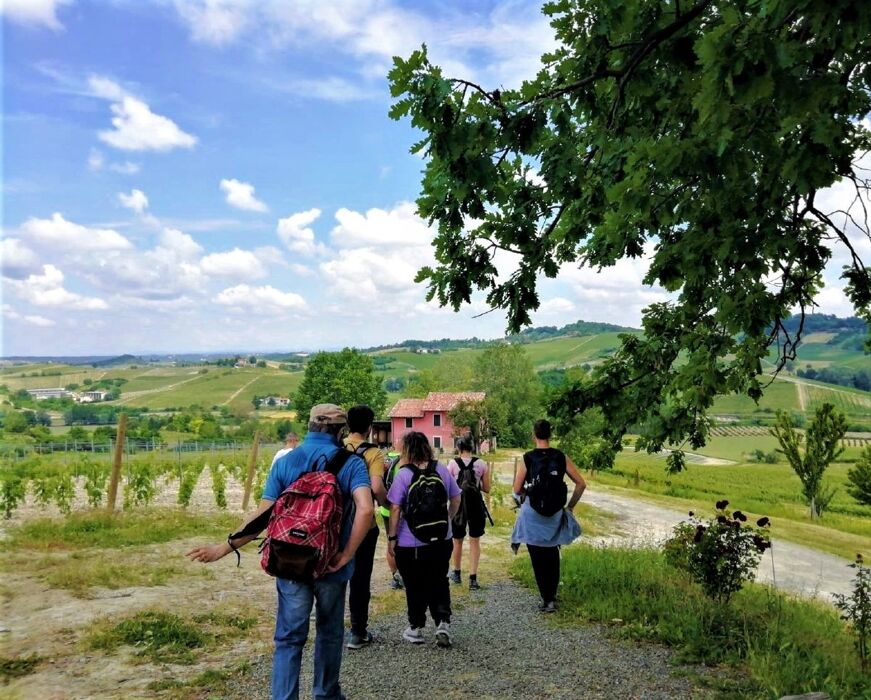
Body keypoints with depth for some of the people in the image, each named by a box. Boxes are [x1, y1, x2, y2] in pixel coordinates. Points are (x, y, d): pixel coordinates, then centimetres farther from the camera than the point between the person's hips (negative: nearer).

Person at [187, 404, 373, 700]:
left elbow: (264, 516, -7)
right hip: (331, 565, -1)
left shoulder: (284, 462, -1)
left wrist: (225, 547, 1)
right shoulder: (351, 463, -8)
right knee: (329, 632, 19)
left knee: (289, 637, 9)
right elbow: (365, 510, -24)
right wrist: (346, 555, -15)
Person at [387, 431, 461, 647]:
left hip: (411, 543, -3)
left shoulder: (403, 474, -13)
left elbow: (395, 509, -13)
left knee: (415, 587, 13)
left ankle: (416, 628, 24)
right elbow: (456, 500, 7)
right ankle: (443, 623, 6)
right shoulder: (442, 470, -2)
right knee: (439, 583, 18)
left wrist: (392, 537, -5)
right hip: (441, 540, 3)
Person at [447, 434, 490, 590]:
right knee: (474, 541, 10)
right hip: (476, 504, 0)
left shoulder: (453, 463, -6)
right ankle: (473, 578, 2)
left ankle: (457, 574, 34)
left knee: (458, 541, 18)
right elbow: (487, 489, 2)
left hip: (458, 504, 0)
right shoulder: (481, 464, -3)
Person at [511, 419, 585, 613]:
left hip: (533, 516, -2)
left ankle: (547, 600, 8)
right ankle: (552, 595, 25)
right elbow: (581, 484, -2)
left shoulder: (527, 459, -8)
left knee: (538, 558, 8)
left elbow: (517, 490, -7)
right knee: (553, 556, 21)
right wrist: (570, 506, 10)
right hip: (556, 515, 3)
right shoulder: (561, 457, -1)